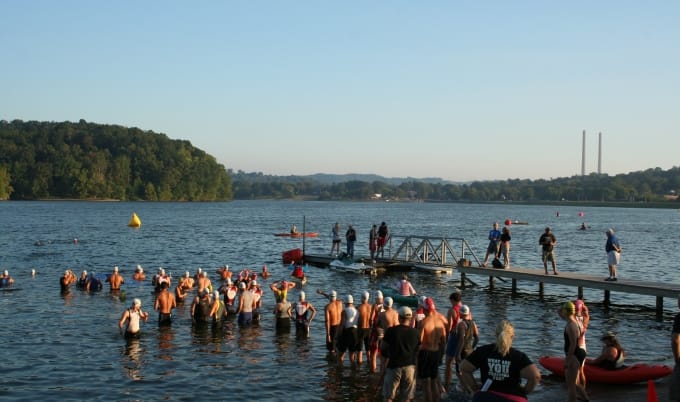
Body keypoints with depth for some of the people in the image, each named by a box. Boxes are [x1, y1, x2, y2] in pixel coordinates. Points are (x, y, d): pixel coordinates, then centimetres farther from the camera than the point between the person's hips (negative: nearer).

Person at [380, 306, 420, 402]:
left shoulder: (391, 331, -10)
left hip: (394, 366, -2)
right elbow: (418, 350, 6)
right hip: (410, 367, 2)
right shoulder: (415, 332, -3)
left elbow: (382, 348, -3)